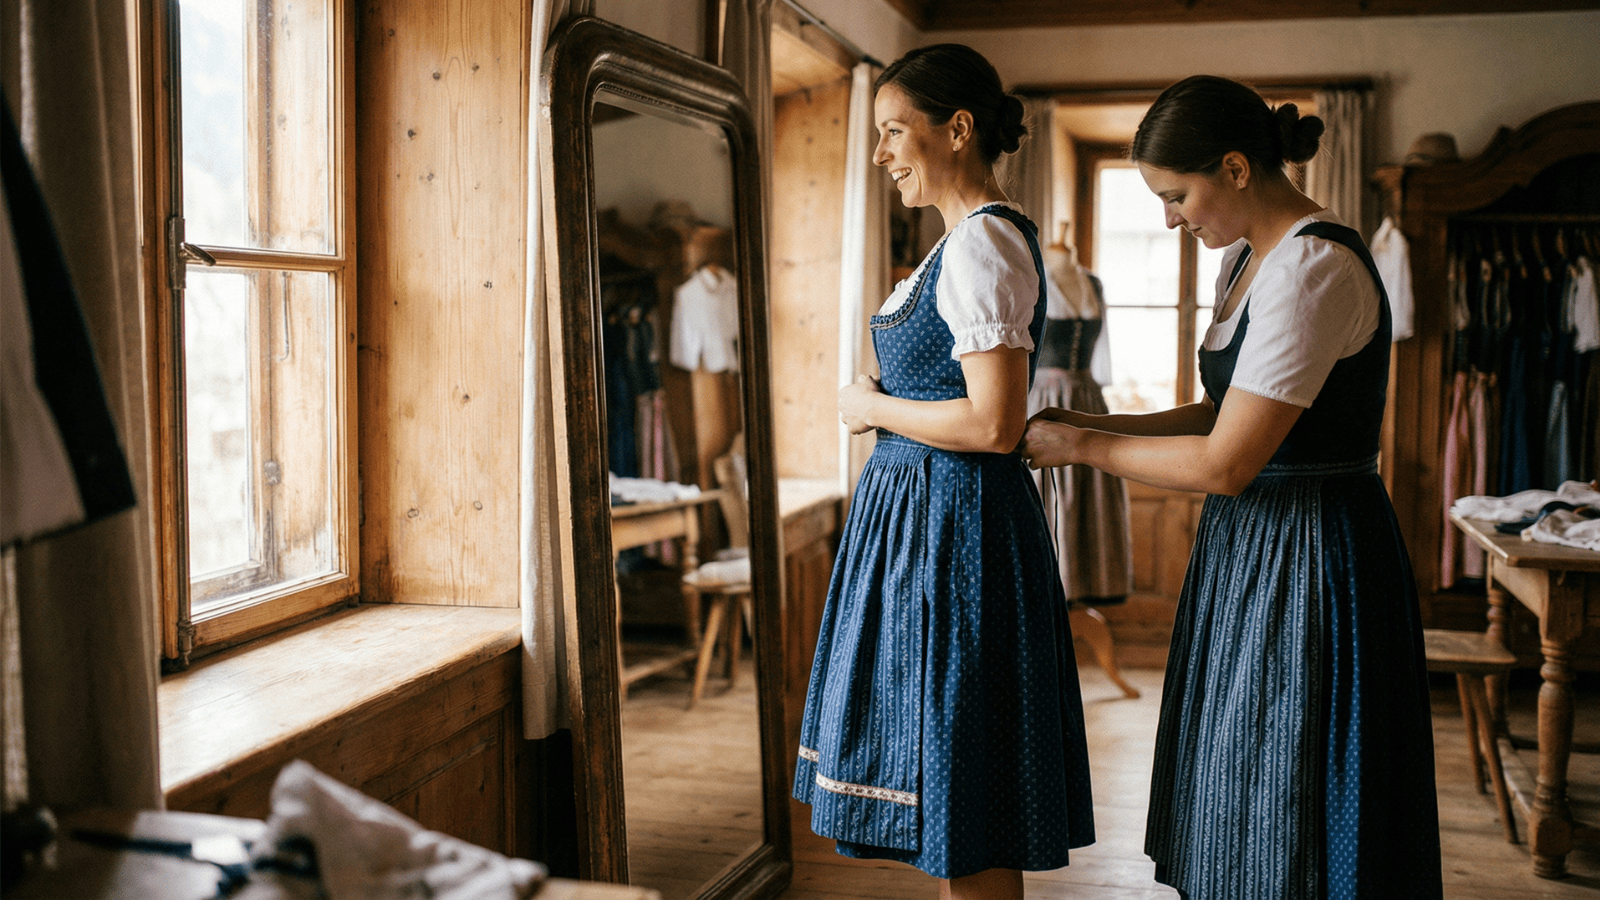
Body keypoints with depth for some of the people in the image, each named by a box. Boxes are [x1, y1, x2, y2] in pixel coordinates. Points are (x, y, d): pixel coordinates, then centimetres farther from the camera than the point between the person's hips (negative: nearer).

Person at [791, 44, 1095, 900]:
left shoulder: (982, 245, -17)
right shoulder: (971, 239, 14)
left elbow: (994, 424, -24)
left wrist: (872, 406, -11)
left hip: (950, 528, -10)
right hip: (923, 510, 10)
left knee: (962, 799, 0)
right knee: (937, 777, 17)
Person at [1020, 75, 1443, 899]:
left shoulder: (1312, 268, -21)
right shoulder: (1249, 259, 11)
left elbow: (1225, 464, -23)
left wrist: (1081, 448, -11)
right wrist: (1087, 423, 7)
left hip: (1307, 564, -10)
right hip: (1251, 553, 10)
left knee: (1288, 826, 3)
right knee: (1236, 825, 17)